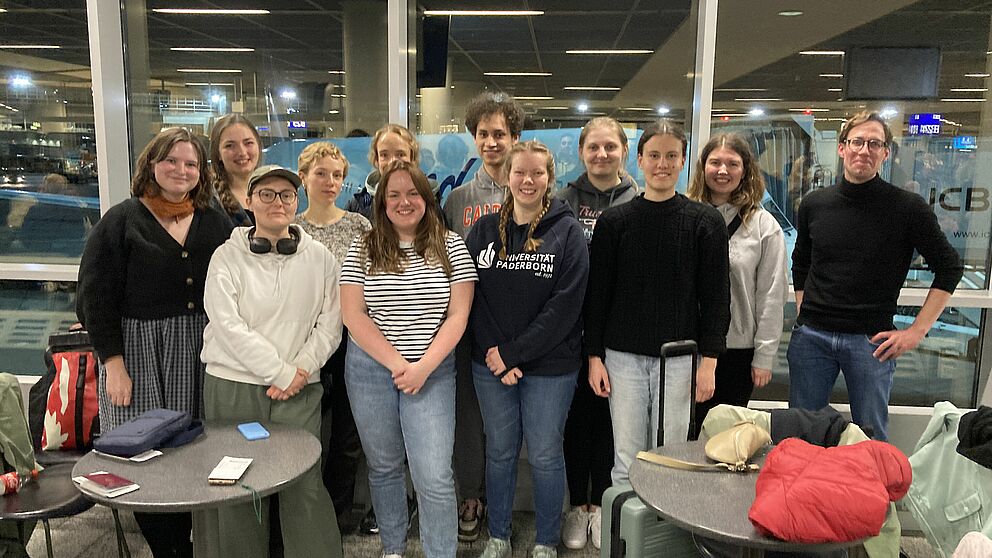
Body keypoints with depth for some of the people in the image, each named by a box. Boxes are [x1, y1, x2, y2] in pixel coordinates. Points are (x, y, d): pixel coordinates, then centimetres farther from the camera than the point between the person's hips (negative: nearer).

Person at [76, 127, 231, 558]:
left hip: (200, 353, 3)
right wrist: (113, 362, -9)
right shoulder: (121, 220, 0)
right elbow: (95, 295, -3)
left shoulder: (215, 223, 9)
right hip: (137, 351, -2)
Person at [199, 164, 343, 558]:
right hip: (234, 386, 0)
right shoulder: (227, 256, 0)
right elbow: (227, 326, -8)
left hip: (300, 391, 1)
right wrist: (281, 371, -11)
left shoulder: (319, 257, 4)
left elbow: (329, 323, 4)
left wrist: (302, 369, -8)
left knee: (305, 486, -2)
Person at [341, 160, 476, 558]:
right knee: (383, 466, 16)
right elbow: (353, 315, -5)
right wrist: (396, 364, -13)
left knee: (434, 477, -6)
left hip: (433, 371, -1)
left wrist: (423, 367, -14)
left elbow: (458, 314, -4)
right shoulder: (362, 249, 1)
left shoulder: (451, 246, -1)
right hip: (371, 368, 2)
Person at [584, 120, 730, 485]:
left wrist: (709, 359, -4)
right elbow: (596, 294, 5)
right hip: (623, 358, 1)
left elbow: (716, 297, 1)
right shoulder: (614, 221, 3)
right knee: (626, 464, 8)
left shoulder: (705, 221, 1)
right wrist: (594, 357, 1)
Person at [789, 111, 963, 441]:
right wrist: (804, 311, 11)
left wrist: (916, 332, -4)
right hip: (810, 336, 3)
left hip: (871, 340, -2)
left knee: (872, 438, 8)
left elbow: (949, 268, 1)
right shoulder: (814, 204, 6)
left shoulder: (908, 208, -4)